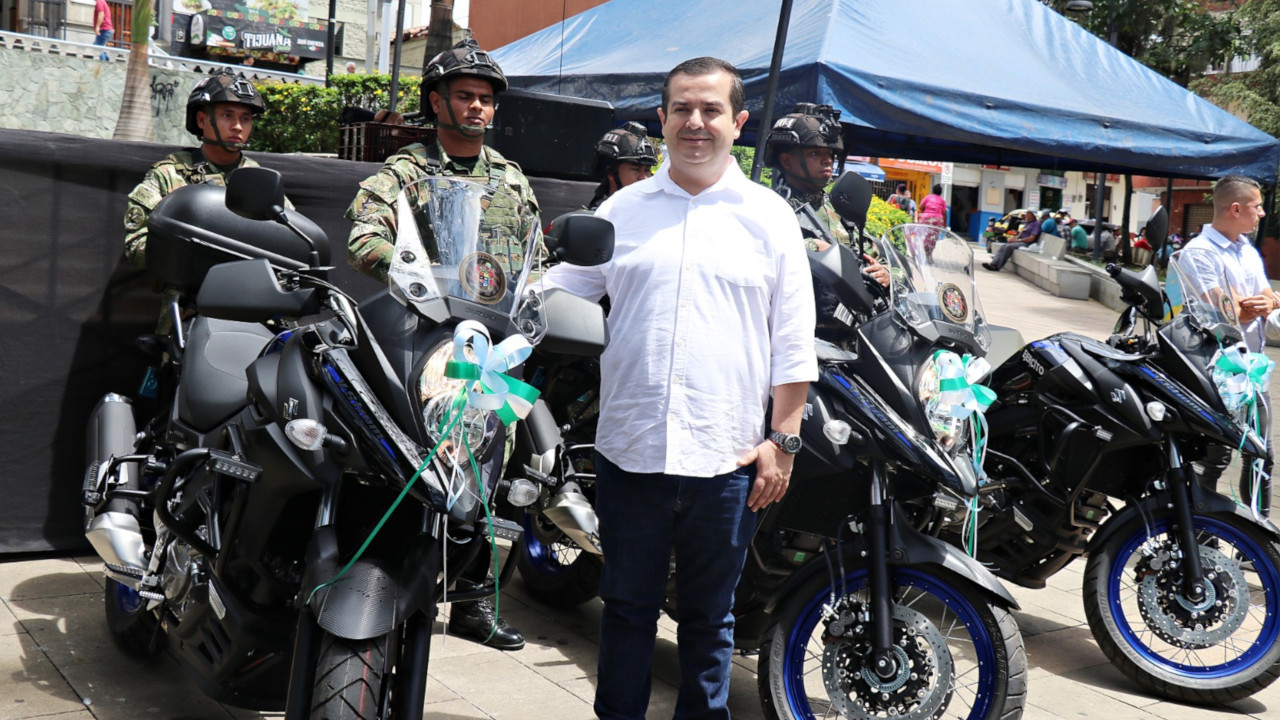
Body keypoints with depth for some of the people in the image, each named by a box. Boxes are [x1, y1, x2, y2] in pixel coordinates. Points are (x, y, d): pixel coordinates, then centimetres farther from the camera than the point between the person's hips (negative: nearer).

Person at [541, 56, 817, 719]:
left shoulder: (770, 217, 5)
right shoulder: (623, 210, 8)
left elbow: (794, 342, 4)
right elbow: (555, 296, 11)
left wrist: (783, 440, -2)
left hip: (726, 458, -1)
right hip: (630, 450, 1)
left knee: (709, 616, 13)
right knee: (627, 607, 13)